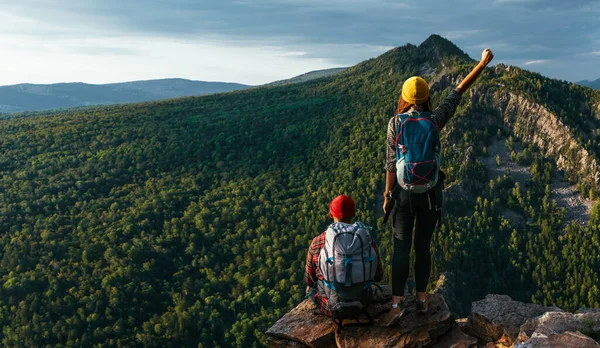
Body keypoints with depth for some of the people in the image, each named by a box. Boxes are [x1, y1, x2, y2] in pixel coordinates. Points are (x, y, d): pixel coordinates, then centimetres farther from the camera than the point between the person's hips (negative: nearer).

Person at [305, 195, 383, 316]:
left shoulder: (317, 242, -15)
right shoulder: (367, 240, -13)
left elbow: (309, 279, -1)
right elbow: (378, 276, -1)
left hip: (329, 307, -2)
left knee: (310, 287, 31)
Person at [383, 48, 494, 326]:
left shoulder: (395, 123, -9)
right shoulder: (434, 120, -8)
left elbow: (391, 164, -9)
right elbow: (458, 92, 1)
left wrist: (387, 194, -1)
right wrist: (482, 64, 10)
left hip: (404, 191, -1)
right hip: (430, 191, 1)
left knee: (401, 248, 1)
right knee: (423, 246, 14)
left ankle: (397, 302, -13)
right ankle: (422, 298, 22)